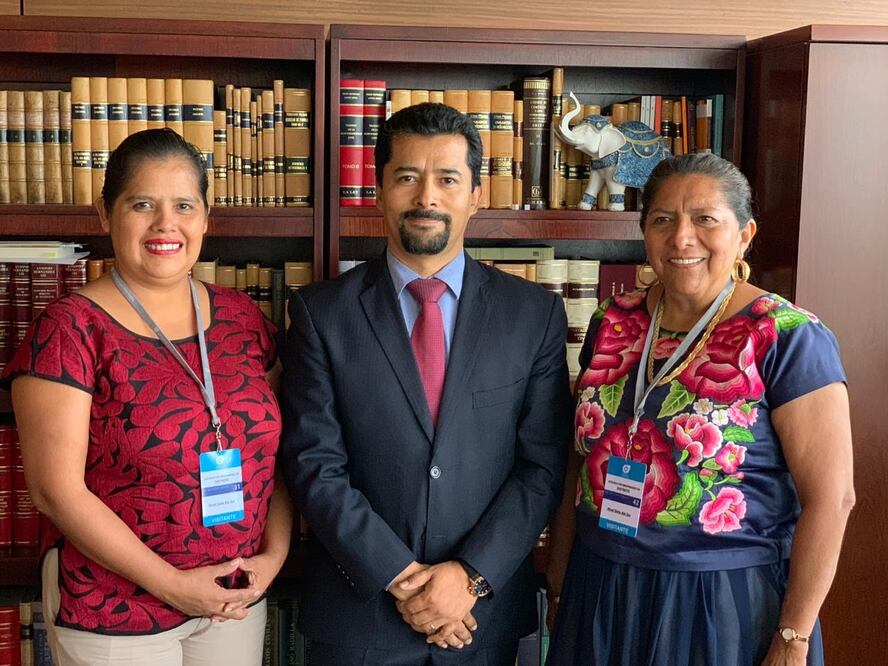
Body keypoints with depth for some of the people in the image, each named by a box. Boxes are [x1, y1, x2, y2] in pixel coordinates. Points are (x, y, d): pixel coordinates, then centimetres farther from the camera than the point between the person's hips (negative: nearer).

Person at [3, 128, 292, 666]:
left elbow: (279, 446, 7)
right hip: (112, 613, -4)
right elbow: (57, 489, -15)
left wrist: (275, 552, -6)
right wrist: (171, 583, -15)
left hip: (236, 599, 4)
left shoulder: (243, 318, 1)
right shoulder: (70, 329, -13)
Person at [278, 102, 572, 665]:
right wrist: (401, 576, -14)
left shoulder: (534, 313, -2)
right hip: (358, 609, -1)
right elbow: (314, 464, -8)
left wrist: (471, 576, -13)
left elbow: (543, 464, -4)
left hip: (486, 612, 1)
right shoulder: (322, 313, -4)